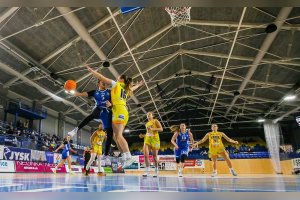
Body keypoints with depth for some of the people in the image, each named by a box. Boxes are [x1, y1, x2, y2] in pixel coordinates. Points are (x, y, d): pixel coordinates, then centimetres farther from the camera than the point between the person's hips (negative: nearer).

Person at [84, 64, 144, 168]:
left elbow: (102, 78, 6)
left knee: (118, 135, -17)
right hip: (123, 111, 8)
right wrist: (139, 85, 70)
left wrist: (90, 69, 13)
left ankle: (129, 157, -28)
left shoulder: (116, 84, 8)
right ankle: (124, 157, -2)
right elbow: (132, 88, 50)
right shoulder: (127, 89, 26)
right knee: (116, 136, 5)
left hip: (119, 110, -8)